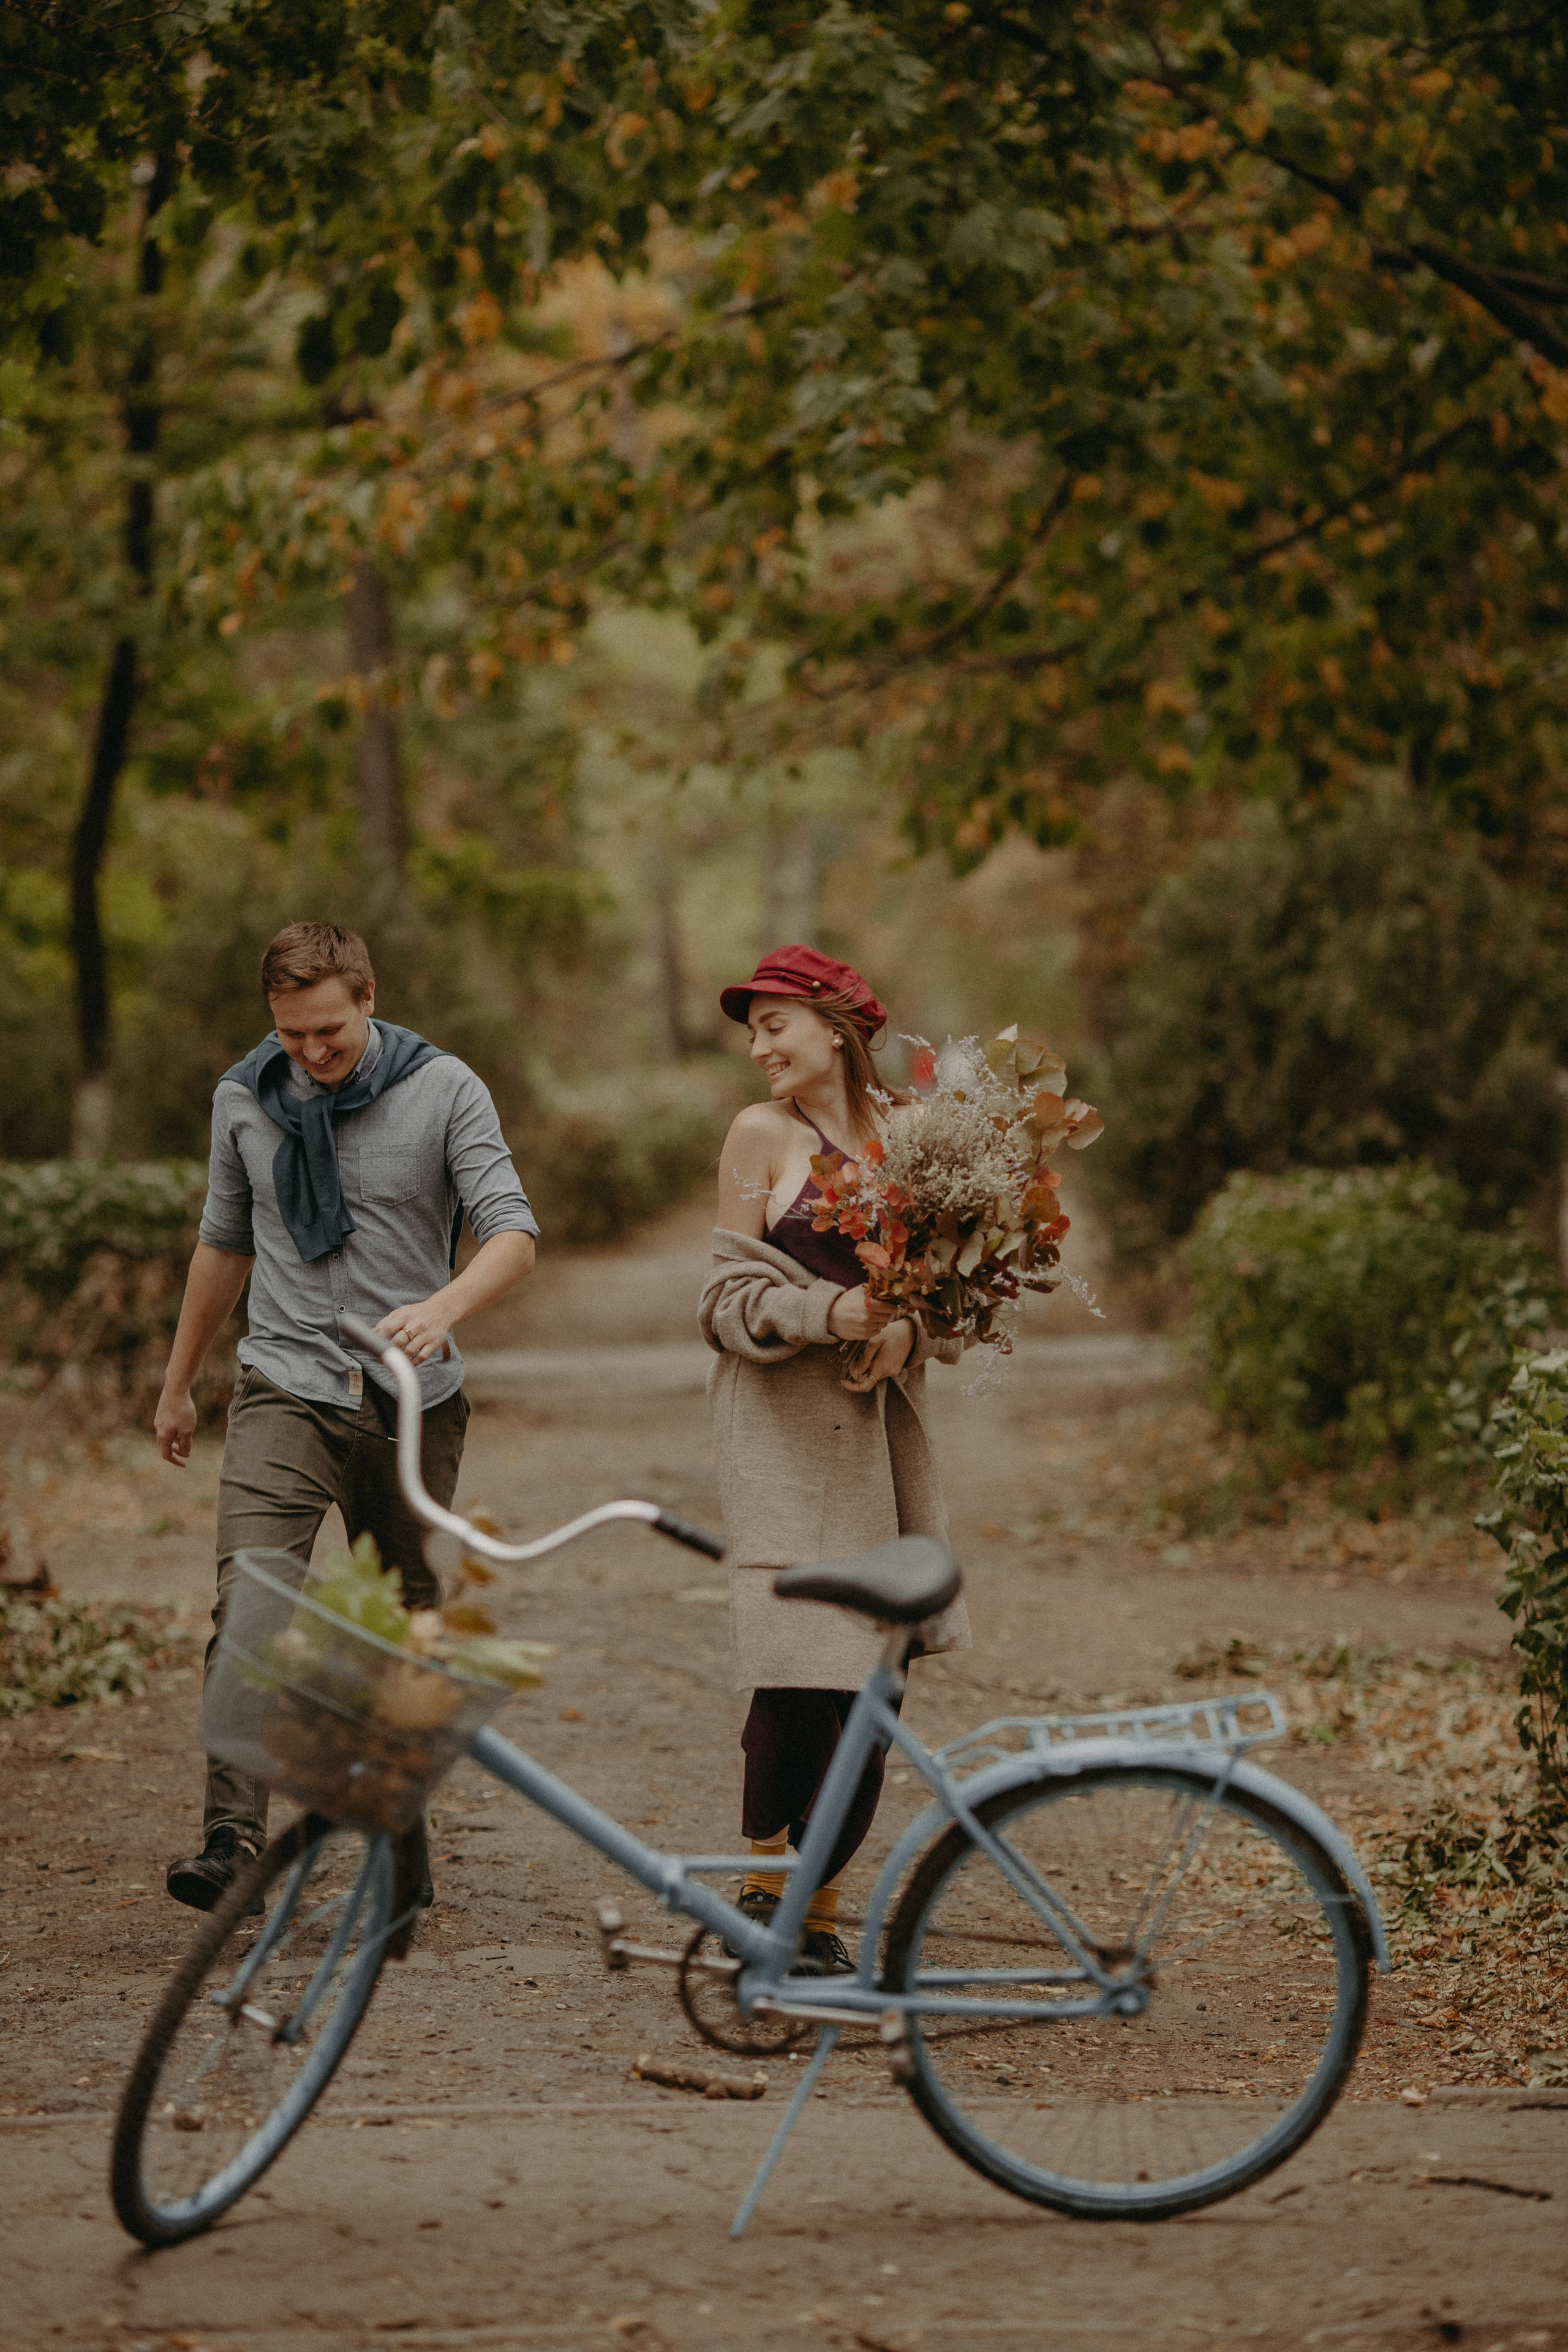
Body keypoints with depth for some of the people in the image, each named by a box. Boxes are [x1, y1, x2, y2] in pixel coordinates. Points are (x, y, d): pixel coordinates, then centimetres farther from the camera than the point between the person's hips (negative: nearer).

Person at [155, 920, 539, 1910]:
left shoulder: (443, 1090, -5)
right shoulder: (245, 1098, 4)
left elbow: (514, 1234, -13)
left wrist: (443, 1309, -34)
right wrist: (179, 1383, 24)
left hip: (413, 1401, -1)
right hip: (287, 1391, 1)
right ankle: (233, 1841, -24)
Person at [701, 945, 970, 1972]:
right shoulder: (764, 1136, 1)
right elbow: (734, 1297, -3)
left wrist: (906, 1333, -10)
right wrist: (833, 1313, -20)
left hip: (883, 1421, 4)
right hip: (786, 1424, -4)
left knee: (870, 1677, 2)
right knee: (801, 1672, -13)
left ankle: (820, 1912, 12)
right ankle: (761, 1884, 6)